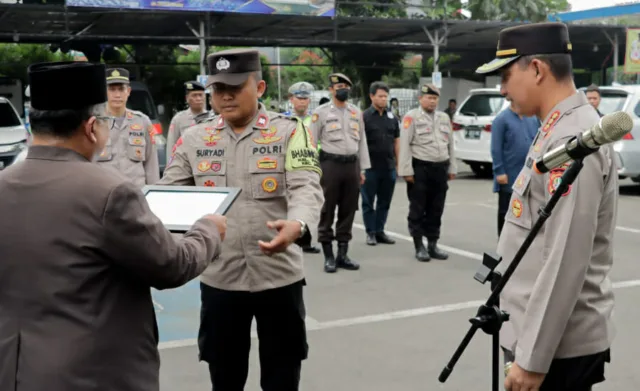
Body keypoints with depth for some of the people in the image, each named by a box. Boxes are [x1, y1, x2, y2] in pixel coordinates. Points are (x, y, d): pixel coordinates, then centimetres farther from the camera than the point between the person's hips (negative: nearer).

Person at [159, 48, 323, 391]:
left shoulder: (289, 131, -4)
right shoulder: (194, 139, 5)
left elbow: (306, 188, -16)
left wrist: (296, 226, -38)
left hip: (278, 277, -2)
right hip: (218, 280, 2)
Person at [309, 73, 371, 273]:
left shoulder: (356, 112, 11)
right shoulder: (321, 112, -2)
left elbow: (362, 141, 13)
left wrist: (362, 169, 9)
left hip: (352, 165, 4)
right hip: (330, 164, -4)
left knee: (348, 211, 8)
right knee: (327, 211, 1)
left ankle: (343, 254, 17)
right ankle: (329, 256, 9)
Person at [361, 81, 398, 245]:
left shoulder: (392, 117, 10)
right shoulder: (364, 117, -4)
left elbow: (397, 141, 14)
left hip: (389, 167, 4)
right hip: (370, 168, -4)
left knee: (385, 202, 10)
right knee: (368, 202, 4)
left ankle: (380, 231, 20)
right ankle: (371, 233, 13)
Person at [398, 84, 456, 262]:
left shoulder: (444, 117, 16)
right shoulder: (412, 116, -4)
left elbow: (450, 144, 18)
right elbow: (405, 145, -9)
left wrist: (452, 168, 13)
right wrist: (407, 170, -14)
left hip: (440, 168, 6)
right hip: (420, 168, -6)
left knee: (436, 210, 10)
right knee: (418, 210, 1)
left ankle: (433, 245, 19)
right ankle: (419, 247, 8)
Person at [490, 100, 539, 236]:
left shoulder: (534, 118, 8)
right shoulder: (501, 119, -7)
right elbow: (496, 148, -11)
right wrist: (499, 172, -15)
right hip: (510, 176, -5)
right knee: (505, 211, 4)